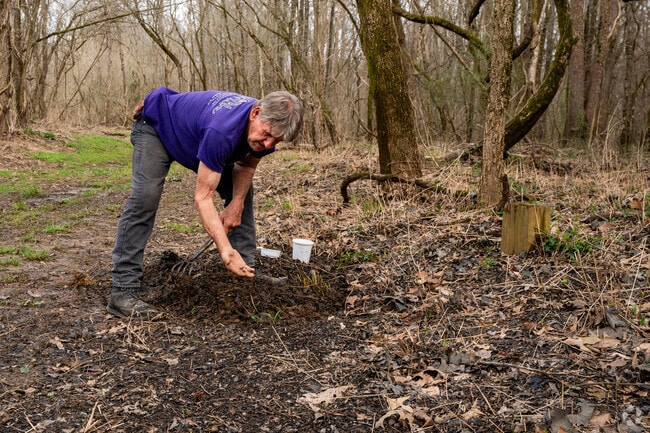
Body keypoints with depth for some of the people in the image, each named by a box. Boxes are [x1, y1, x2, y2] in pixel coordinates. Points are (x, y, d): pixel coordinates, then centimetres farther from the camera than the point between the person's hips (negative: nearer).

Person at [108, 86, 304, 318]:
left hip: (193, 129, 8)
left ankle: (247, 268, 7)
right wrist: (226, 251, -50)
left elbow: (246, 166, -3)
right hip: (155, 125, -8)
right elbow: (203, 197, -42)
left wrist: (236, 204, -17)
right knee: (145, 196, -27)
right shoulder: (221, 131, -45)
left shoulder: (267, 128, -22)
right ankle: (123, 291, -24)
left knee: (241, 190, 1)